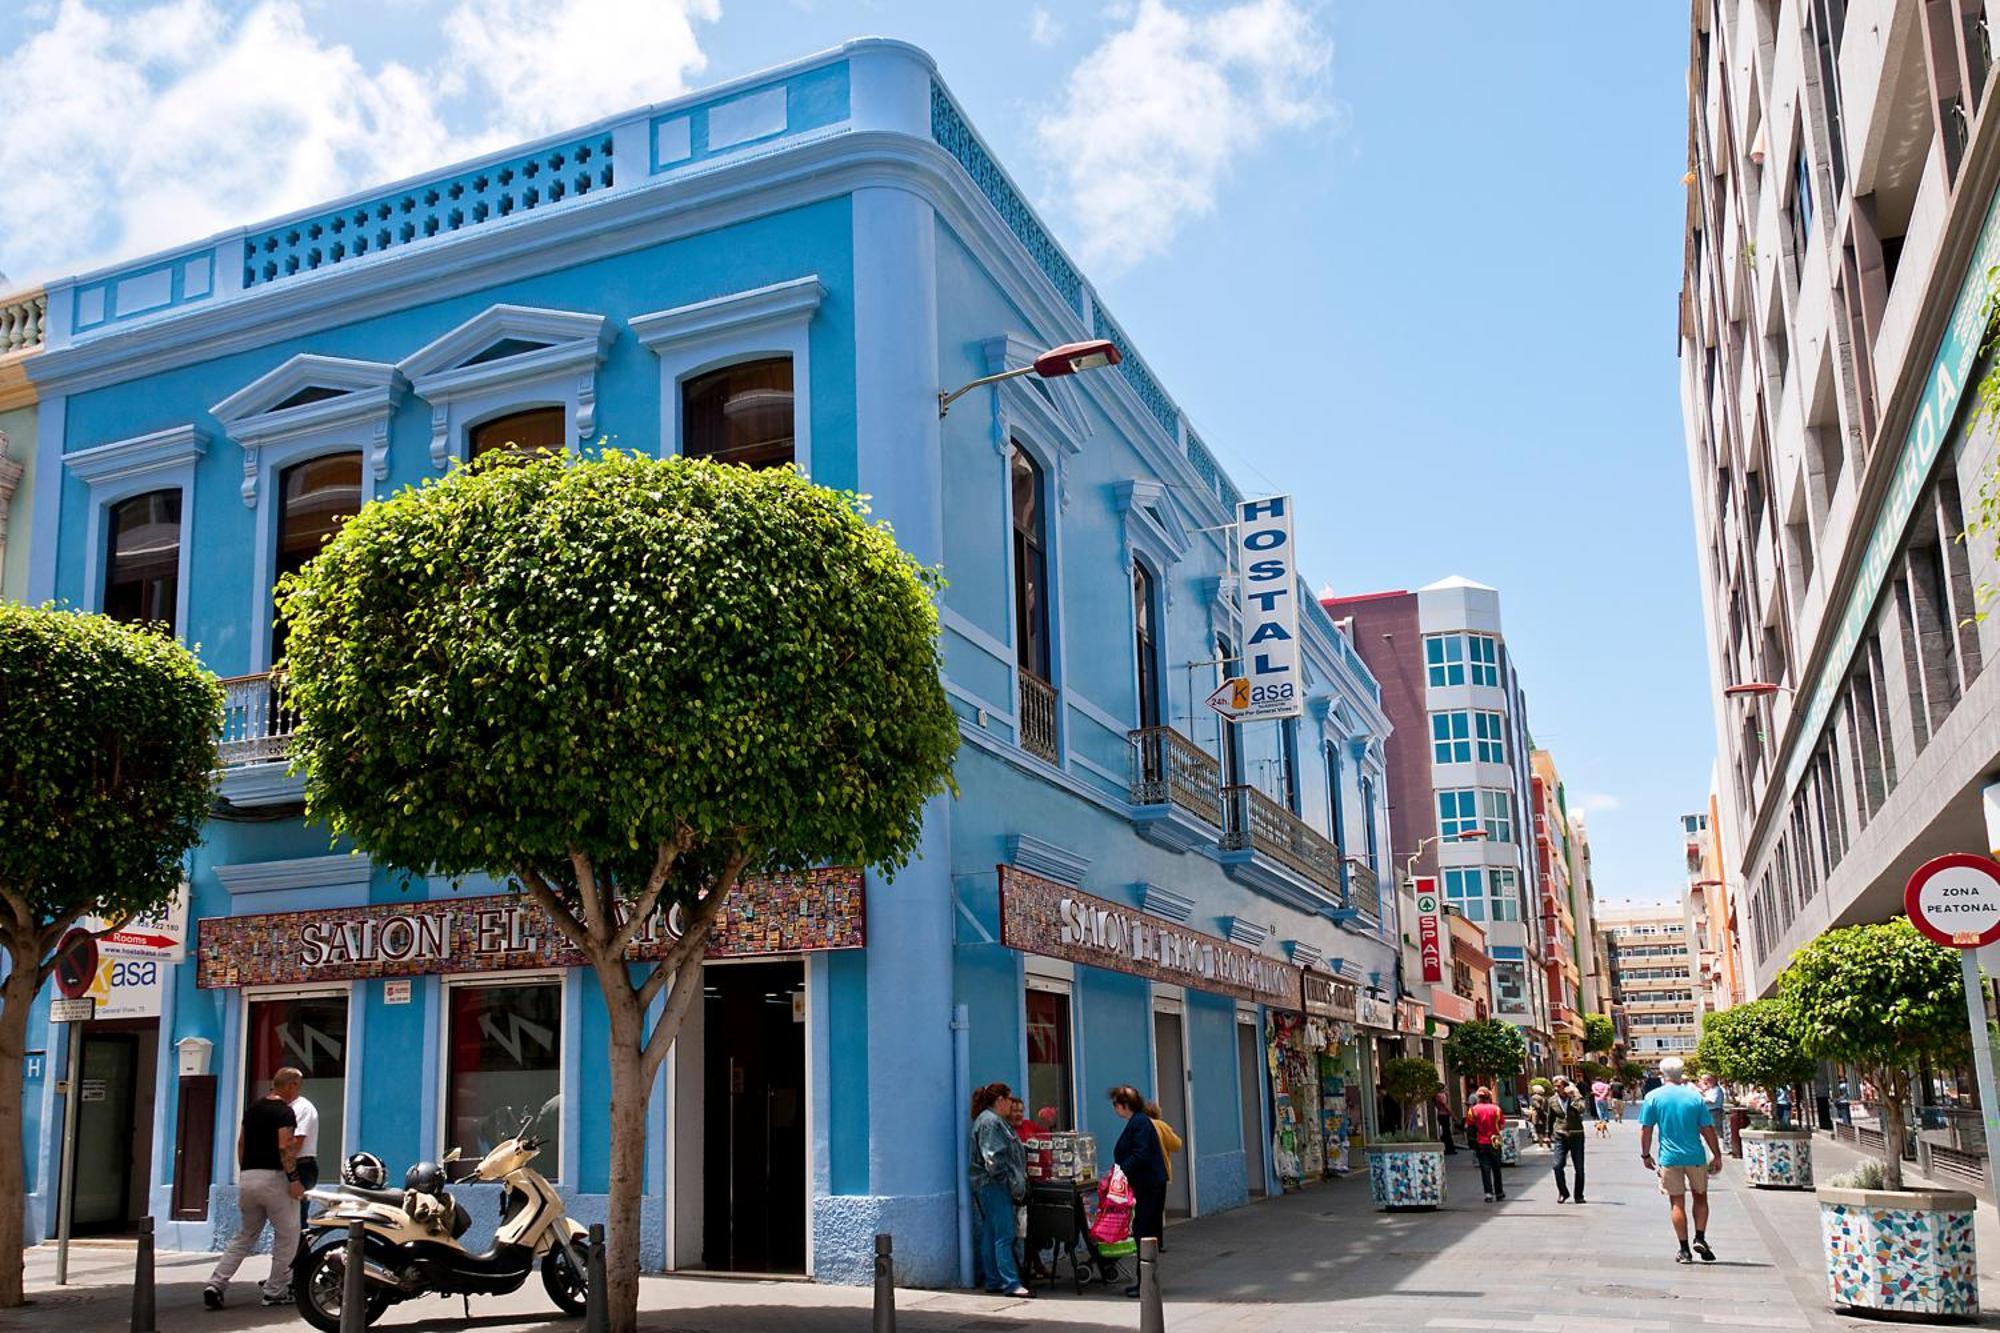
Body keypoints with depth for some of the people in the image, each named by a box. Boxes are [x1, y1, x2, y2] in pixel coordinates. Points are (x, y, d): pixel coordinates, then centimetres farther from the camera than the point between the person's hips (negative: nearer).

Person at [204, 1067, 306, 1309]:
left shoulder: (254, 1107, 14)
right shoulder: (284, 1111, -10)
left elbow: (241, 1143, 18)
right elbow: (285, 1147, -20)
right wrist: (294, 1180, -17)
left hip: (247, 1177, 8)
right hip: (272, 1176, -8)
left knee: (244, 1236, 16)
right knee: (287, 1236, 5)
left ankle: (215, 1285, 2)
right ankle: (275, 1292, 7)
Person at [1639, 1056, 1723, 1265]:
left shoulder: (1653, 1097, -3)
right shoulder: (1695, 1097, -1)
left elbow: (1646, 1130, -4)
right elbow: (1708, 1129, 0)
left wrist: (1646, 1155, 7)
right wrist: (1717, 1156, 9)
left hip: (1669, 1157, -1)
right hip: (1696, 1156, 1)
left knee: (1677, 1203, 5)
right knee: (1700, 1196, 19)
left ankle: (1684, 1250, 5)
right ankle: (1700, 1239, 9)